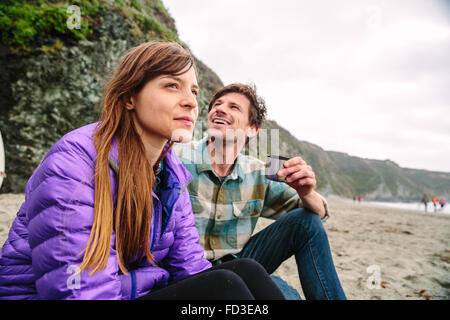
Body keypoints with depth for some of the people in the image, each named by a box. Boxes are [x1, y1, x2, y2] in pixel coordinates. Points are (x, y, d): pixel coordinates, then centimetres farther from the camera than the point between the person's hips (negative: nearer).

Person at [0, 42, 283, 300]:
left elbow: (190, 265, -1)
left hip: (141, 290, 6)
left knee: (247, 271, -13)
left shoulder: (172, 172, 1)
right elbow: (82, 289, -27)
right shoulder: (74, 163, -21)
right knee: (223, 285, -24)